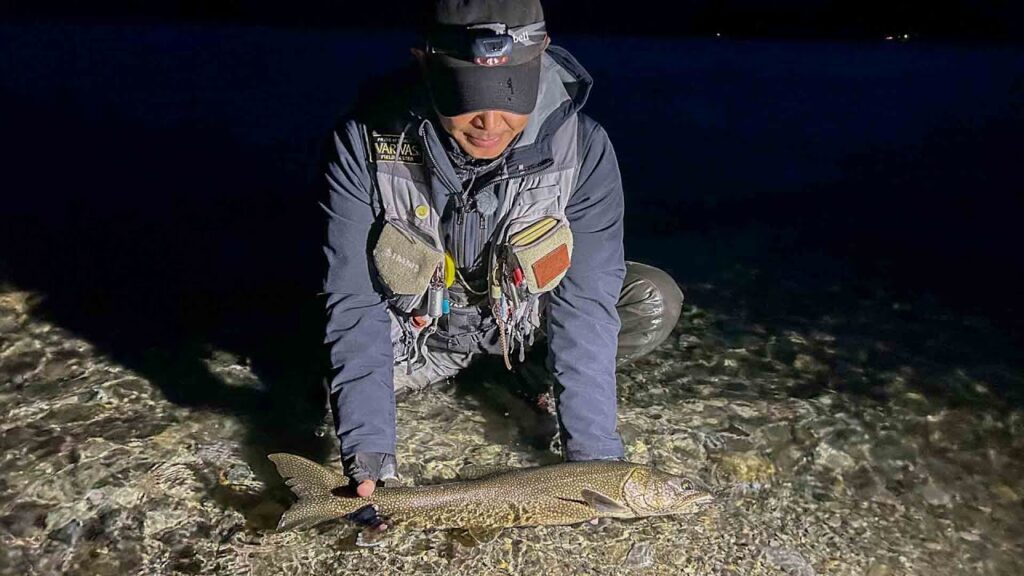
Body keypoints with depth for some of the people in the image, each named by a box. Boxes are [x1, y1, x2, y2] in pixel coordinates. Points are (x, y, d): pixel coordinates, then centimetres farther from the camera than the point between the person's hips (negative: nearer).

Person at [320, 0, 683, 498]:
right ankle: (453, 363, 5)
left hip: (526, 316, 0)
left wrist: (593, 451, -28)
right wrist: (368, 446, -31)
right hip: (418, 324, 1)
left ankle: (535, 375, 5)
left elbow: (586, 305, -25)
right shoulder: (365, 142, -27)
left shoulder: (581, 148, -27)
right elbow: (355, 302, -25)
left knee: (653, 303, -22)